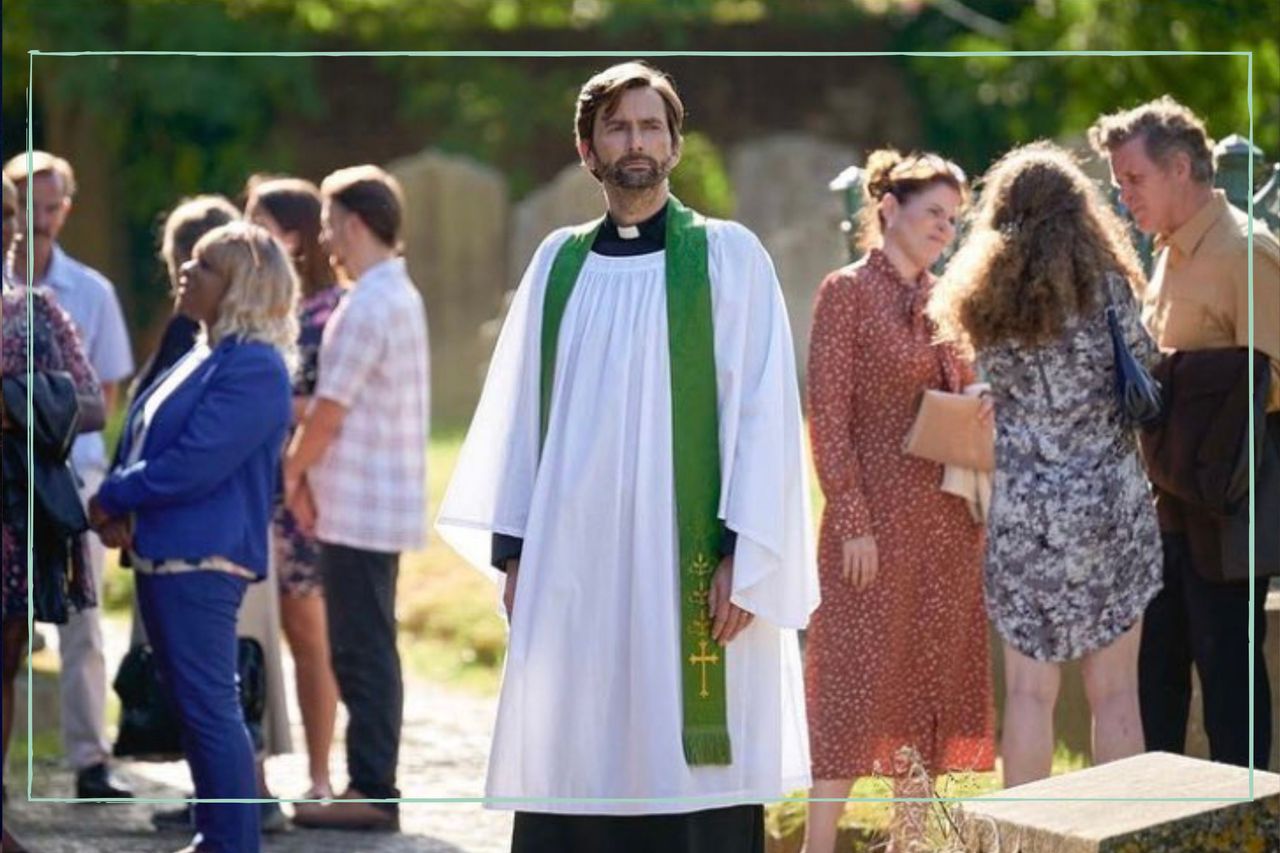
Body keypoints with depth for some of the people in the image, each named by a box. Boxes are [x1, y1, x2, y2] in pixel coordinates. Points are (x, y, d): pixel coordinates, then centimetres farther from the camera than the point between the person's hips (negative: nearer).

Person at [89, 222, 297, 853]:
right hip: (162, 554, 10)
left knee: (209, 707, -7)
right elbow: (143, 440, 16)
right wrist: (122, 512, -3)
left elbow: (194, 464, -21)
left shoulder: (254, 369, -15)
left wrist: (111, 500, -9)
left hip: (201, 561, -10)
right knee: (190, 704, 15)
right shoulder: (204, 358, 15)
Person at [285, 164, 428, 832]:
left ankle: (371, 792, -5)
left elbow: (330, 408, -16)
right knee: (366, 651, 13)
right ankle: (370, 787, 16)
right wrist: (311, 472, 11)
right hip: (384, 502, 10)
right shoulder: (399, 296, 15)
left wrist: (293, 471, -1)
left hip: (358, 509, -10)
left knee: (362, 653, -6)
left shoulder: (368, 306, -17)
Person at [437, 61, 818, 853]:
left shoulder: (728, 255, 1)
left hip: (690, 565, -3)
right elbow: (522, 408, 13)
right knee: (575, 788, 1)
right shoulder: (559, 262, 12)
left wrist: (744, 555, -11)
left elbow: (765, 408, -4)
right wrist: (513, 547, 6)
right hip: (575, 561, 3)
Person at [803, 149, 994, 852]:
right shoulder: (847, 292, -5)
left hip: (947, 524, 6)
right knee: (856, 683, -6)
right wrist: (853, 520, -15)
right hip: (876, 518, -6)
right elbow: (828, 416, -9)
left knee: (930, 687, 8)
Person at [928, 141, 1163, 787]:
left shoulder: (983, 296, 3)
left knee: (1028, 691, 5)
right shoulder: (1103, 284, -5)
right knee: (1113, 690, 4)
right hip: (1107, 496, -2)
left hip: (1020, 508, 2)